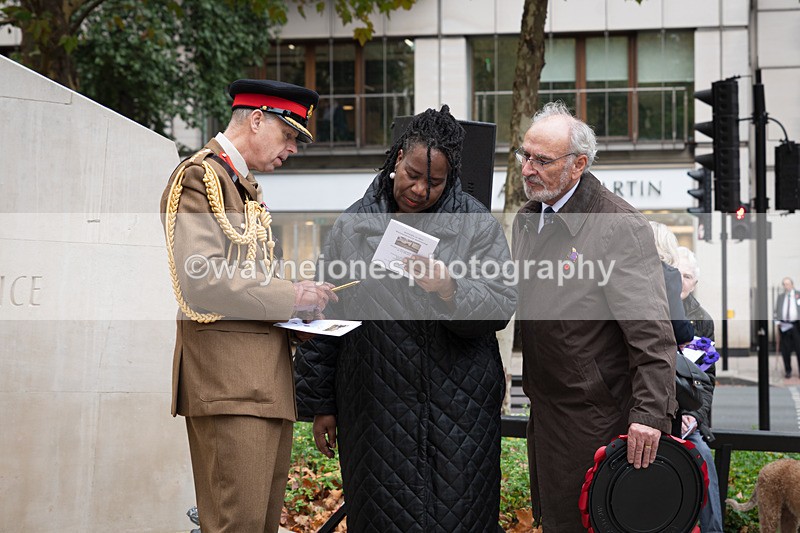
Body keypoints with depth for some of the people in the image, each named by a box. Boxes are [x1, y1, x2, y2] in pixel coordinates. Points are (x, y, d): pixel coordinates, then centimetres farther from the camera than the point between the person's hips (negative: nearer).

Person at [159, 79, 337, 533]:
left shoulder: (246, 187, 24)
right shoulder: (199, 176, -6)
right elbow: (201, 277, -18)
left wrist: (297, 308, 8)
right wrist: (290, 296, -12)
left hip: (267, 376, 9)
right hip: (229, 377, -9)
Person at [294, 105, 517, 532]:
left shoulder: (477, 224, 2)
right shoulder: (353, 227, 7)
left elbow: (501, 306, -5)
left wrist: (451, 290, -24)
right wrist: (320, 404, 9)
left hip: (456, 411, -1)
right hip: (375, 410, 2)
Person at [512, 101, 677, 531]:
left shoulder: (621, 227, -19)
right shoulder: (527, 217, 8)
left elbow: (652, 334, -22)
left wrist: (649, 414, -26)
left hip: (595, 416, -8)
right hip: (544, 408, 8)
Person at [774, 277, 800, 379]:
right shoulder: (780, 297, 13)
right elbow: (776, 311, 14)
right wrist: (777, 323, 3)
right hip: (784, 325, 2)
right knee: (785, 350, 2)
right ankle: (788, 371, 10)